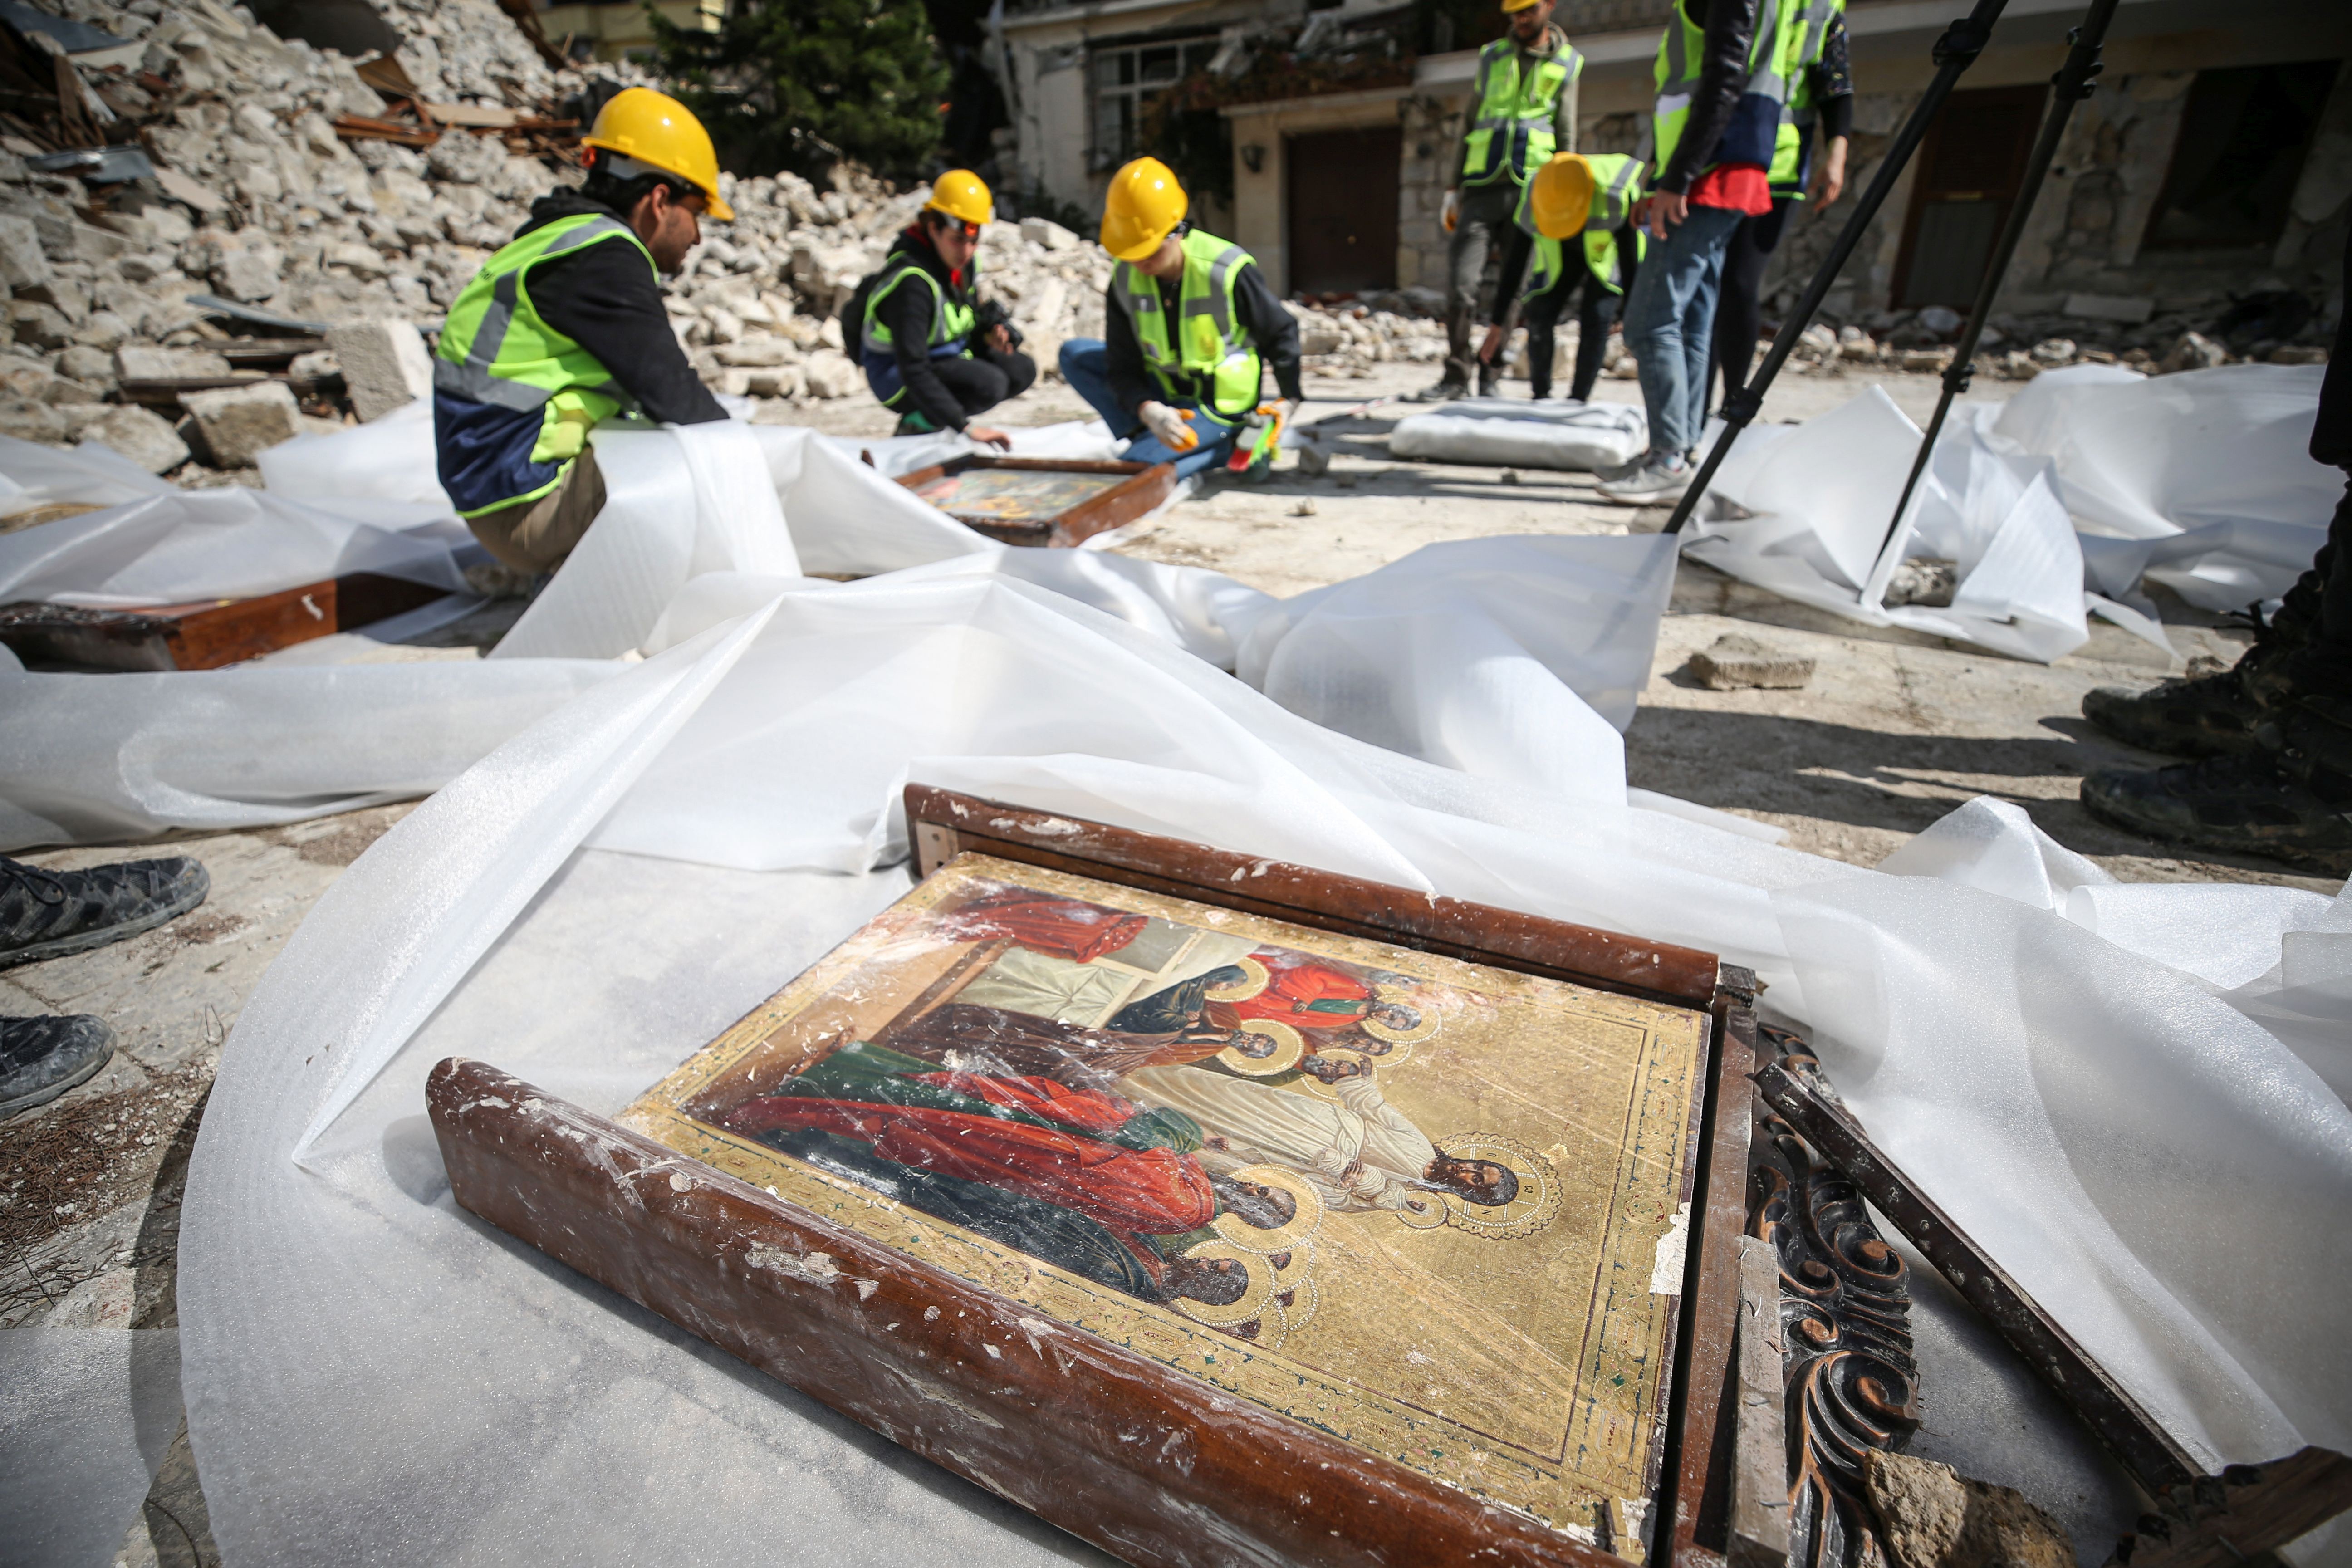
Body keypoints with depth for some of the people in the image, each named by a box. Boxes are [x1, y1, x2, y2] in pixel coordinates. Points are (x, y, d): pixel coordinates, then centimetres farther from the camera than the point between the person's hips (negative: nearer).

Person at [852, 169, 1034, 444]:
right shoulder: (912, 282, -29)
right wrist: (965, 426, -42)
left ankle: (935, 414, 0)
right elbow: (912, 370, -36)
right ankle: (918, 423, -9)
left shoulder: (964, 260, -3)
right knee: (989, 384, -30)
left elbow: (971, 319, 16)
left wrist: (989, 334, -10)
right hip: (897, 378, -9)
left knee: (1022, 370, -7)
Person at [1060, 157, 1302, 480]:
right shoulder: (1125, 279, -9)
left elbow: (1281, 333, -5)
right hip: (1164, 394, 6)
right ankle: (1152, 435, -13)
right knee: (1074, 355, -9)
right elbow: (1123, 366, -11)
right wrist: (1147, 410, -31)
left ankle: (1223, 446, -5)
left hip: (1220, 405, -6)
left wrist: (1291, 398, -1)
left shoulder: (1228, 271, -21)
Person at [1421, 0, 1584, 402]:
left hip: (1529, 189, -1)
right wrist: (1454, 187, 9)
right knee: (1461, 282, -10)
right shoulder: (1491, 57, 16)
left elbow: (1566, 137, 10)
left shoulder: (1566, 63, 12)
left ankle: (1490, 376, 5)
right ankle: (1457, 375, -2)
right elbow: (1468, 126, 16)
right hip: (1483, 188, 1)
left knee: (1512, 289, -2)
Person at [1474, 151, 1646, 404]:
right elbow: (1514, 264, -18)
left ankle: (1578, 399, -7)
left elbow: (1631, 262, -29)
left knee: (1596, 319, -19)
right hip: (1562, 255, 3)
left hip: (1612, 249, -3)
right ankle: (1540, 396, 3)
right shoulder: (1530, 204, -30)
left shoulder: (1617, 195, -39)